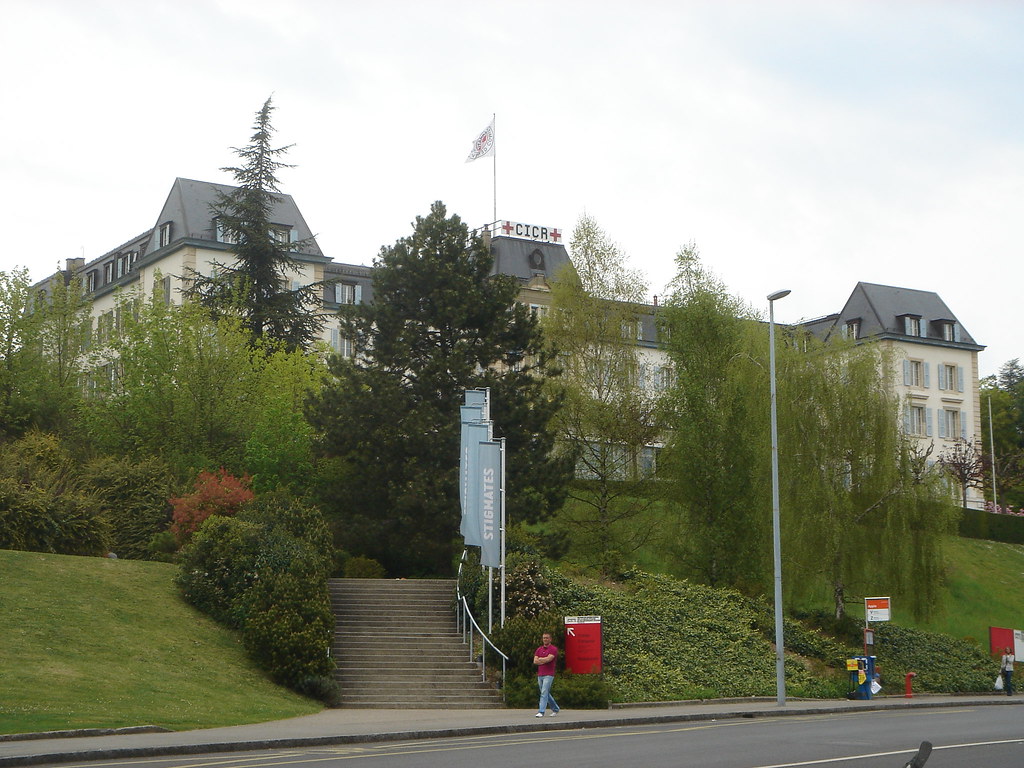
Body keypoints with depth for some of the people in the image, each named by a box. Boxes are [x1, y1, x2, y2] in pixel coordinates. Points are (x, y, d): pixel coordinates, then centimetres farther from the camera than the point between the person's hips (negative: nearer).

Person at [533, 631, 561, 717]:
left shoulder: (553, 649, -5)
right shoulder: (539, 650, 13)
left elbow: (548, 659, -19)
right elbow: (535, 661, 2)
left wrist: (540, 659, -3)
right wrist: (544, 660, -10)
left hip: (548, 675, -7)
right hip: (540, 675, 7)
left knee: (544, 693, -14)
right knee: (546, 694, 14)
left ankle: (541, 712, -16)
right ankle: (556, 709, 29)